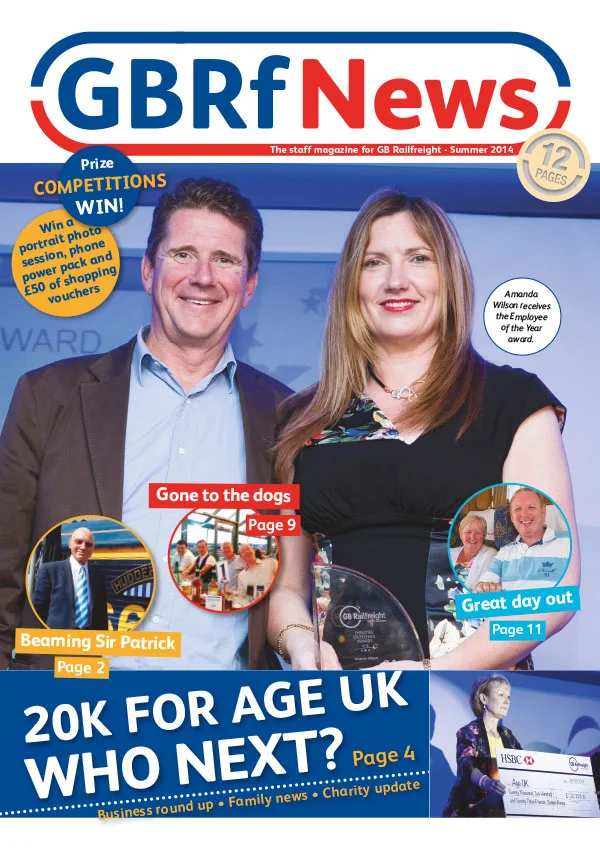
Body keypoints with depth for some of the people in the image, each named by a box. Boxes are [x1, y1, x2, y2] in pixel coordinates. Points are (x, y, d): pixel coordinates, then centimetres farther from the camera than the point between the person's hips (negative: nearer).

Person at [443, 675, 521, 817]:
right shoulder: (469, 733, -4)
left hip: (500, 804, 6)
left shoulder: (507, 735, 17)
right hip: (469, 808, -6)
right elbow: (466, 765, -21)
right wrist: (486, 782, -42)